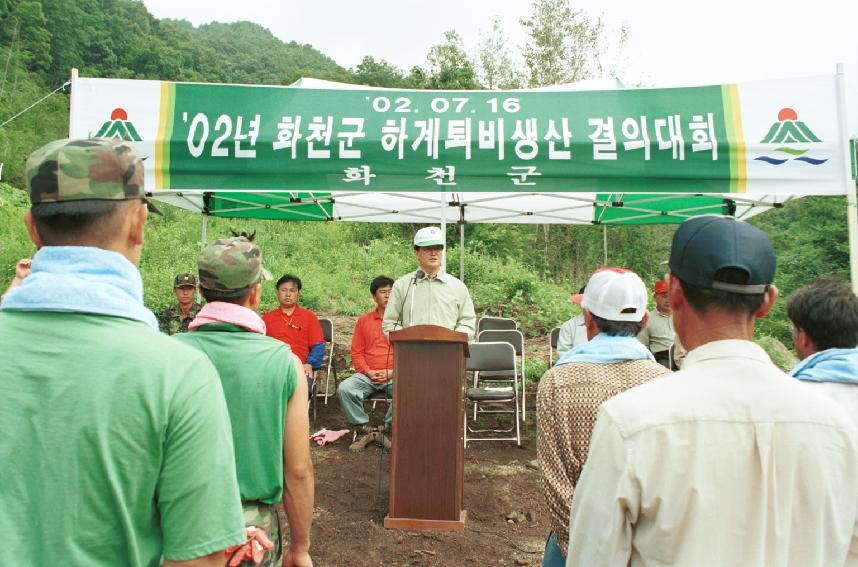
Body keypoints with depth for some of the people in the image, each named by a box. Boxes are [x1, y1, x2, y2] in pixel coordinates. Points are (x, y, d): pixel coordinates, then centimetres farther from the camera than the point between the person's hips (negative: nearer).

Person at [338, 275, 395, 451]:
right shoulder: (364, 320, 16)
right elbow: (356, 352, 12)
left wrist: (393, 372, -9)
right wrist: (368, 371, -5)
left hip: (395, 375, -2)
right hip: (367, 375, 2)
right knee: (344, 389, -26)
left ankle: (388, 429, -12)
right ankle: (366, 431, -11)